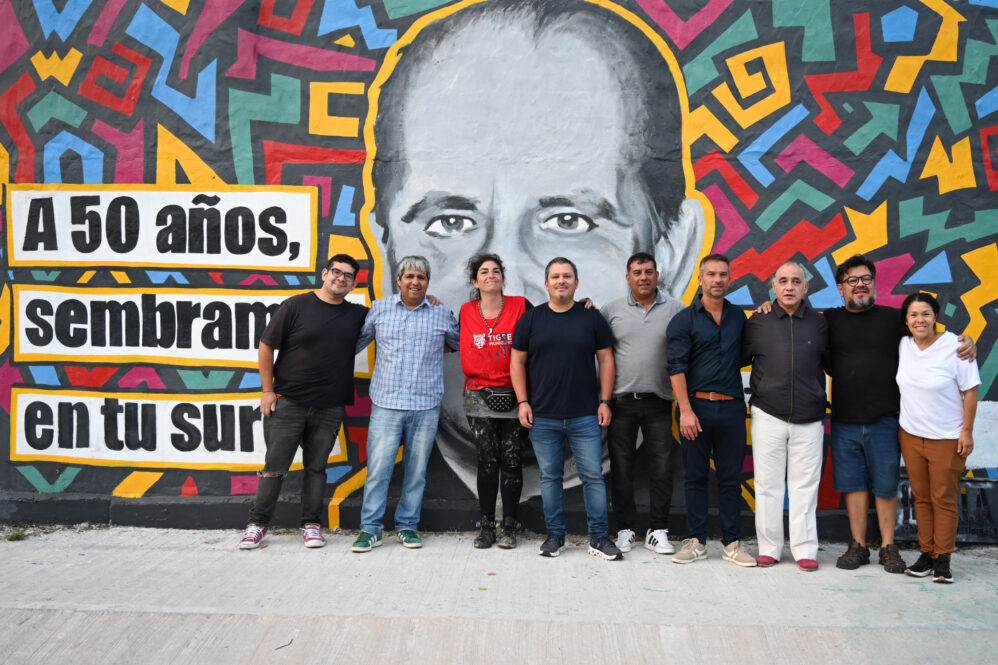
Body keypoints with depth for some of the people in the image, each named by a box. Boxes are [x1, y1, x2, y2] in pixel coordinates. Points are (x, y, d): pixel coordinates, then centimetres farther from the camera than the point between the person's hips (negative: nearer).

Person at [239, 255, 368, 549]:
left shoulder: (358, 315, 6)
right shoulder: (295, 306, -4)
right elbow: (266, 346, -1)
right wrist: (268, 390, -4)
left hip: (329, 408, 3)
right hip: (287, 402, -2)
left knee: (316, 468, 11)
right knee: (275, 466, 3)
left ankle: (311, 525, 22)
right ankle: (257, 524, 16)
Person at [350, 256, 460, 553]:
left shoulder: (442, 314, 8)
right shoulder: (379, 309, 7)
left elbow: (462, 343, 24)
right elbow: (356, 342, 14)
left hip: (426, 406, 1)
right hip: (386, 404, -1)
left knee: (416, 470, 8)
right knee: (378, 468, -4)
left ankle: (407, 526, 22)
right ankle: (371, 528, 8)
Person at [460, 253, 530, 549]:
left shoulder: (520, 306, 0)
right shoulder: (466, 312, 7)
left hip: (513, 395, -1)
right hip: (480, 396, 1)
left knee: (511, 460, 4)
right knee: (487, 461, 3)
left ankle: (509, 527, 14)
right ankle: (487, 525, 13)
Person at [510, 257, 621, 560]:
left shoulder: (592, 318, 4)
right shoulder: (530, 319, 5)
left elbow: (606, 359, 5)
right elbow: (517, 362, 6)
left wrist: (604, 402, -1)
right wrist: (522, 402, -2)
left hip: (585, 416, 0)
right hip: (542, 416, 1)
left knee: (593, 476, 1)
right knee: (549, 477, 9)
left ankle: (599, 538, 12)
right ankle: (555, 535, 21)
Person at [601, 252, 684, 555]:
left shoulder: (675, 309, 3)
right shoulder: (611, 310, 3)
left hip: (659, 402, 0)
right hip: (621, 401, 0)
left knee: (661, 468, 5)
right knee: (621, 468, 6)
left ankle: (657, 531, 18)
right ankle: (625, 530, 18)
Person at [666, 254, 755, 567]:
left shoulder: (738, 317, 13)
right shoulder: (685, 319, 1)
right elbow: (676, 367, -6)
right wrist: (686, 410, -13)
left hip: (731, 407, 3)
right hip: (697, 404, -2)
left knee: (731, 477, 6)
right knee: (695, 476, 5)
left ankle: (732, 542, 15)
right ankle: (696, 541, 14)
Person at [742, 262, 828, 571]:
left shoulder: (819, 323, 7)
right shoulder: (758, 321, 4)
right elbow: (739, 358, 11)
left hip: (809, 418, 1)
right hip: (768, 415, 0)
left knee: (805, 485, 4)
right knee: (767, 484, 4)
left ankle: (805, 549, 14)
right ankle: (768, 548, 15)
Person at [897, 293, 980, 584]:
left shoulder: (955, 346, -13)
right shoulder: (903, 346, 1)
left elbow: (970, 391, -9)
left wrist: (967, 431, -10)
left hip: (947, 439, -4)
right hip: (910, 435, 5)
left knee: (944, 500, 2)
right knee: (921, 497, 10)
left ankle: (942, 559, 11)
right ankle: (926, 554, 20)